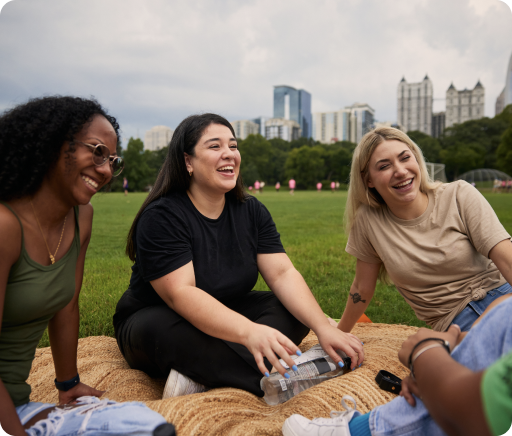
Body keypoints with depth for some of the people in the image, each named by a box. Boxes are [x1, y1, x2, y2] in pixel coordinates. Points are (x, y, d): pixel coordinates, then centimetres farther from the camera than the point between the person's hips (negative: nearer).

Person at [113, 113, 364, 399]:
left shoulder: (251, 211, -3)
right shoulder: (161, 217, -20)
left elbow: (283, 274, -12)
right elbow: (179, 293, -31)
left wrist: (324, 327, -29)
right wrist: (249, 333, -46)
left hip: (224, 317, 5)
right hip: (154, 322, -4)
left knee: (295, 310, -16)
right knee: (166, 331, -38)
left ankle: (199, 376, -27)